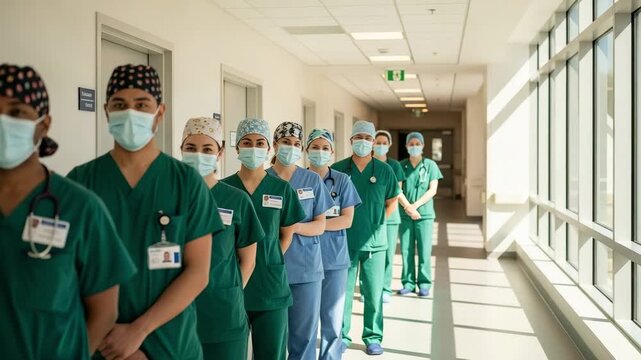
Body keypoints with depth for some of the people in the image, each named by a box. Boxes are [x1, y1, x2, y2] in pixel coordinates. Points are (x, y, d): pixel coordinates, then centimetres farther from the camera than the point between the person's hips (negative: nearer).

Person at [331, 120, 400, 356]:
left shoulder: (384, 170, 1)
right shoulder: (338, 169, -1)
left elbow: (391, 202, 12)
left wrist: (376, 223, 6)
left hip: (374, 242, 0)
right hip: (344, 241, 0)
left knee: (374, 293, 6)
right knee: (343, 291, 8)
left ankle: (373, 337, 18)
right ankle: (341, 335, 21)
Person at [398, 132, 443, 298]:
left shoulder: (430, 165, 5)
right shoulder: (401, 165, 9)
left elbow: (432, 190, -1)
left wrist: (415, 205, -11)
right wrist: (407, 207, -13)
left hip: (425, 213, -1)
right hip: (405, 214, 1)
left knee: (424, 250, -1)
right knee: (406, 250, 3)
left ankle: (424, 284, 7)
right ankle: (408, 283, 11)